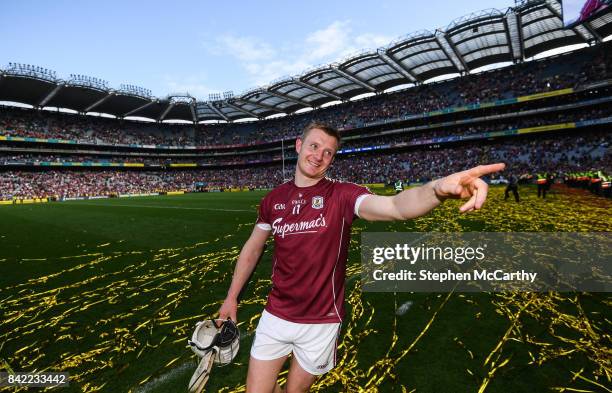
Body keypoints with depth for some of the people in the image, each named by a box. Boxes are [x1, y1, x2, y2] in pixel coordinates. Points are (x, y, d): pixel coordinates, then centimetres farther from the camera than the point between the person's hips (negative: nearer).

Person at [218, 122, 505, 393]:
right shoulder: (274, 198, -2)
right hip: (276, 315, 3)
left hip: (320, 322, -2)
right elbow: (252, 249, 9)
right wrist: (231, 297, 14)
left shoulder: (343, 195, -13)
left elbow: (395, 206, -33)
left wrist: (437, 188, -53)